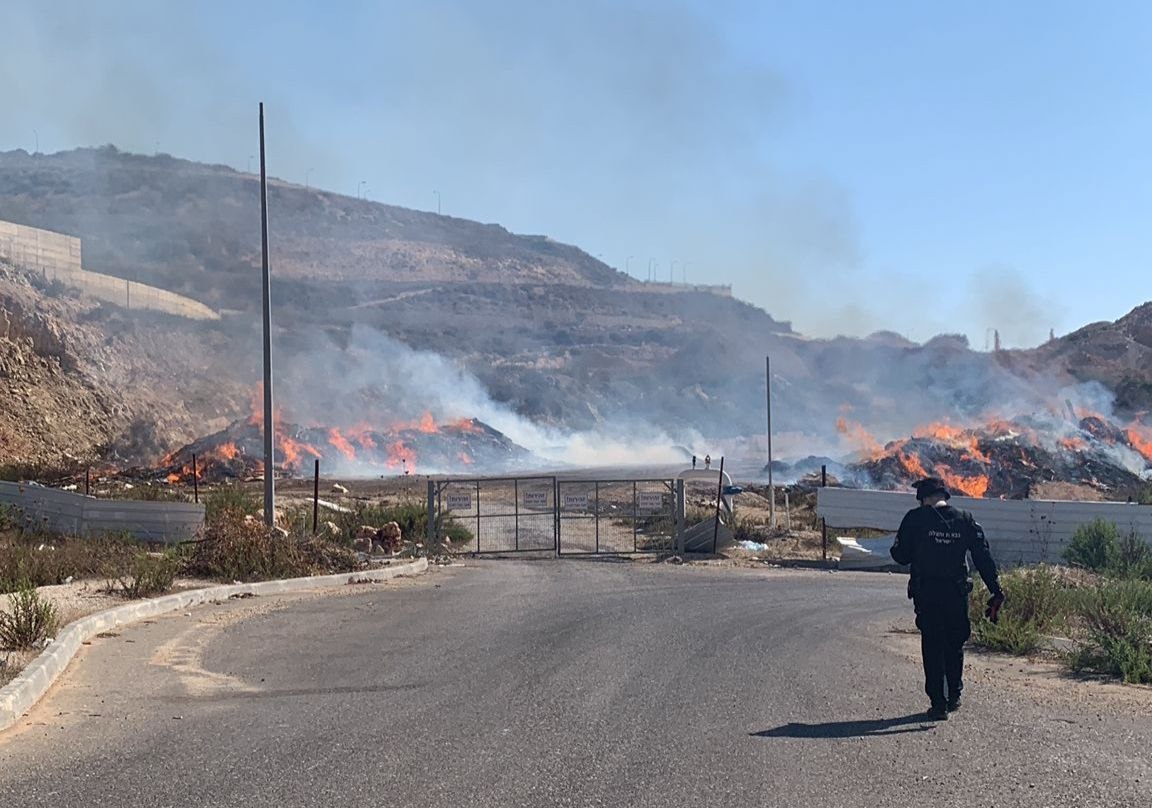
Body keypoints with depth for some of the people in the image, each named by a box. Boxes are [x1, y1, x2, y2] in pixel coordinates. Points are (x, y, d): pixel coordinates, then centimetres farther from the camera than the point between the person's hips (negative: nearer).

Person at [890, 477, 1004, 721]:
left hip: (926, 593, -3)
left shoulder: (915, 518, -5)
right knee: (955, 644, 19)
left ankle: (939, 703, 0)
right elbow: (983, 557, 1)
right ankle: (954, 697, 28)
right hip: (957, 593, 3)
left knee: (932, 646, 4)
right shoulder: (966, 520, 3)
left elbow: (900, 555, -3)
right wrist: (996, 591, 4)